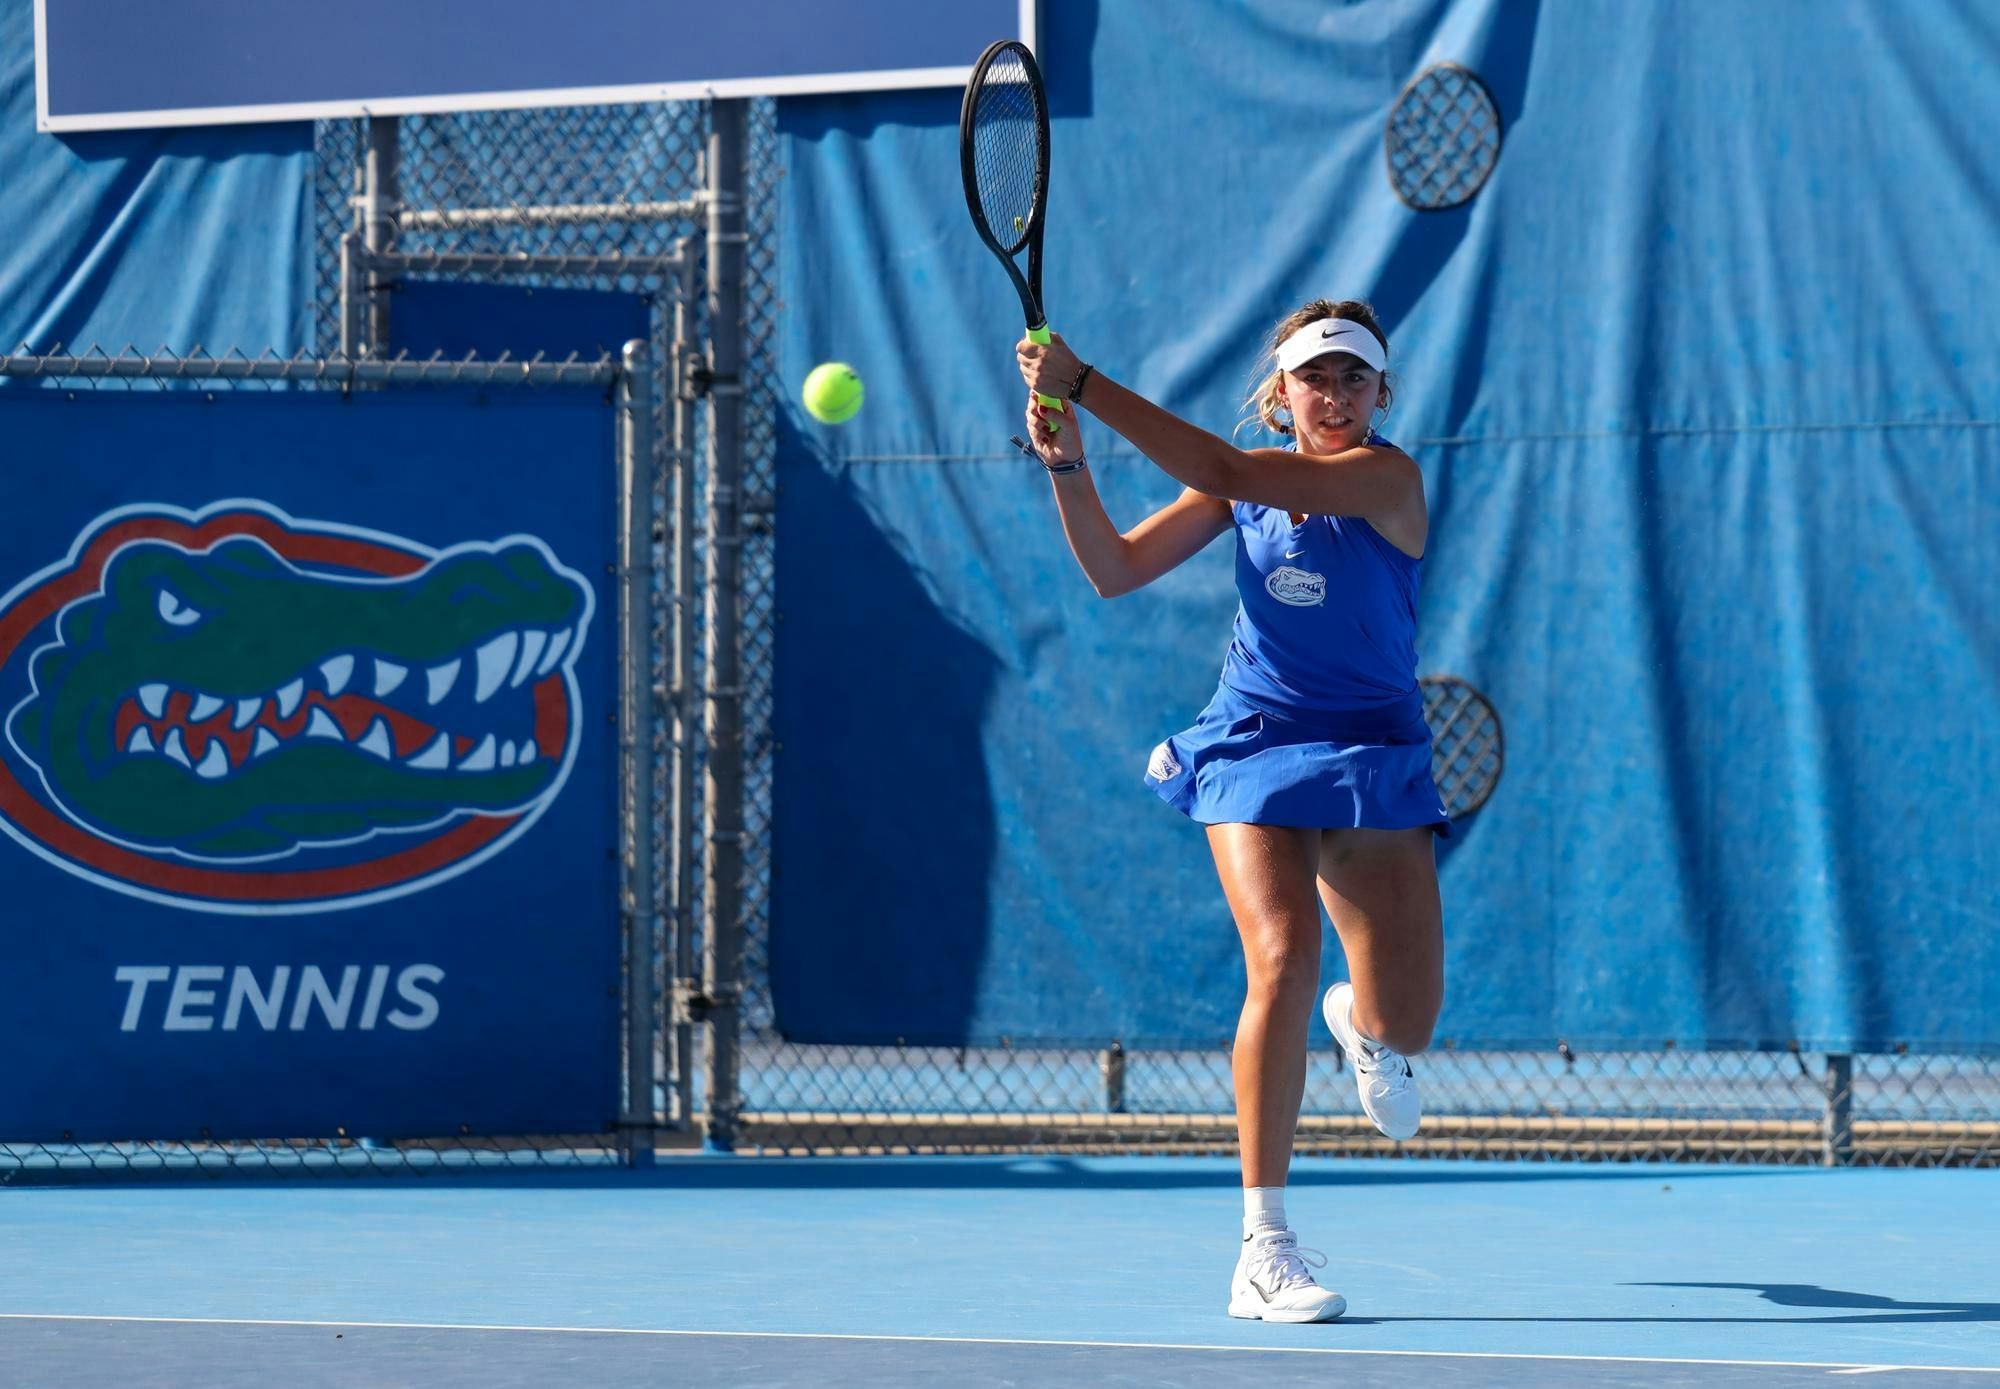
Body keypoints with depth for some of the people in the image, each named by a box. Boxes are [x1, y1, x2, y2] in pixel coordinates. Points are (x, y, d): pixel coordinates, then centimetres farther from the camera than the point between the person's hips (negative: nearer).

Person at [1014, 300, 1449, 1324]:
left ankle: (1363, 1026, 39)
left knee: (1405, 1024, -5)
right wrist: (1067, 464, -14)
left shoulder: (1385, 477, -15)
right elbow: (1117, 569, 3)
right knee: (1282, 962, -21)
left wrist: (1085, 385, -28)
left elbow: (1227, 473, -27)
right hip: (1254, 747, 2)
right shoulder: (1246, 480, 3)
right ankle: (1264, 1250, -20)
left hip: (1369, 759, -2)